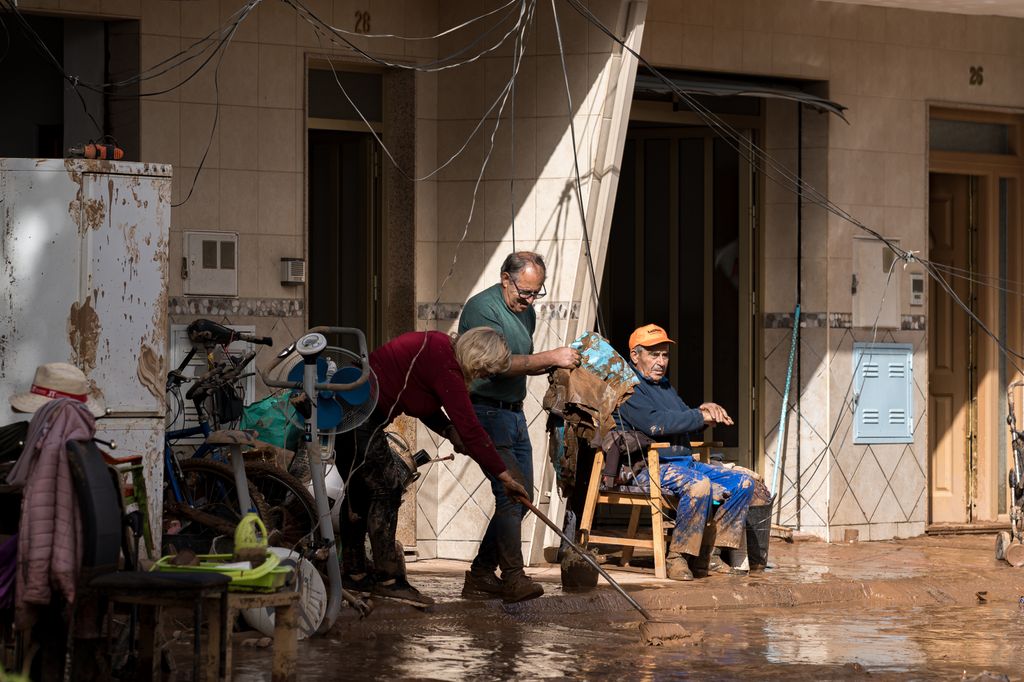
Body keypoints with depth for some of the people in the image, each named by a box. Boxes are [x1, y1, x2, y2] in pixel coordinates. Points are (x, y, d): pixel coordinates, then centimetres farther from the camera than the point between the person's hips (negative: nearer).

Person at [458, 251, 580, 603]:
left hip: (514, 412, 9)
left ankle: (481, 575, 14)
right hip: (487, 411, -9)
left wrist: (553, 364, 4)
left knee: (521, 496, 8)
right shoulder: (482, 308, -13)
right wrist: (550, 357, -23)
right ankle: (512, 578, -18)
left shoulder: (526, 312, 15)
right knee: (509, 493, -17)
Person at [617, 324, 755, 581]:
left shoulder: (665, 386, 26)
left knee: (743, 482, -4)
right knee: (699, 484, -37)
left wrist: (706, 410, 0)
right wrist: (701, 417, -15)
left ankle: (719, 550, -5)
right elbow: (655, 423, -20)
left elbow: (685, 423, 24)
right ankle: (676, 557, -28)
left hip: (684, 462, 9)